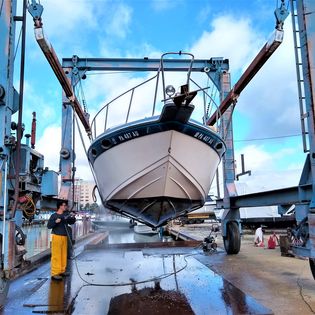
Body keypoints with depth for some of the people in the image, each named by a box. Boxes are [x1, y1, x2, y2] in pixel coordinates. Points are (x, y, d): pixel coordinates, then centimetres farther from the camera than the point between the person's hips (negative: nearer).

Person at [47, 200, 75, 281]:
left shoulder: (65, 216, 10)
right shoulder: (54, 216, -6)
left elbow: (71, 222, 18)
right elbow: (49, 226, -8)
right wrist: (56, 222, -23)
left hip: (64, 237, 6)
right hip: (57, 236, -6)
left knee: (64, 254, 11)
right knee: (56, 255, -5)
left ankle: (62, 271, 23)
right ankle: (54, 273, -1)